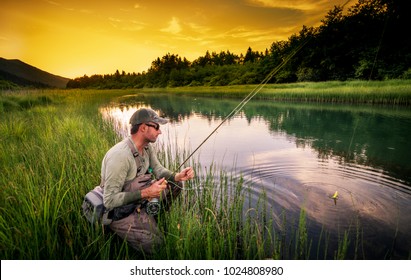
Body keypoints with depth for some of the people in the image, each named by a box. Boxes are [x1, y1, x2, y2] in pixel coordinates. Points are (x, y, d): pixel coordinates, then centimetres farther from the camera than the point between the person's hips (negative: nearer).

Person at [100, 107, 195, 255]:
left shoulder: (147, 146, -6)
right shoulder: (120, 156, -32)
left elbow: (158, 169, 2)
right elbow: (109, 201, -28)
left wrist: (177, 176, -17)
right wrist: (145, 193, -31)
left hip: (138, 200, 8)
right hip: (119, 211, -8)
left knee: (175, 185, 5)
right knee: (154, 243, -14)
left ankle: (154, 217, 18)